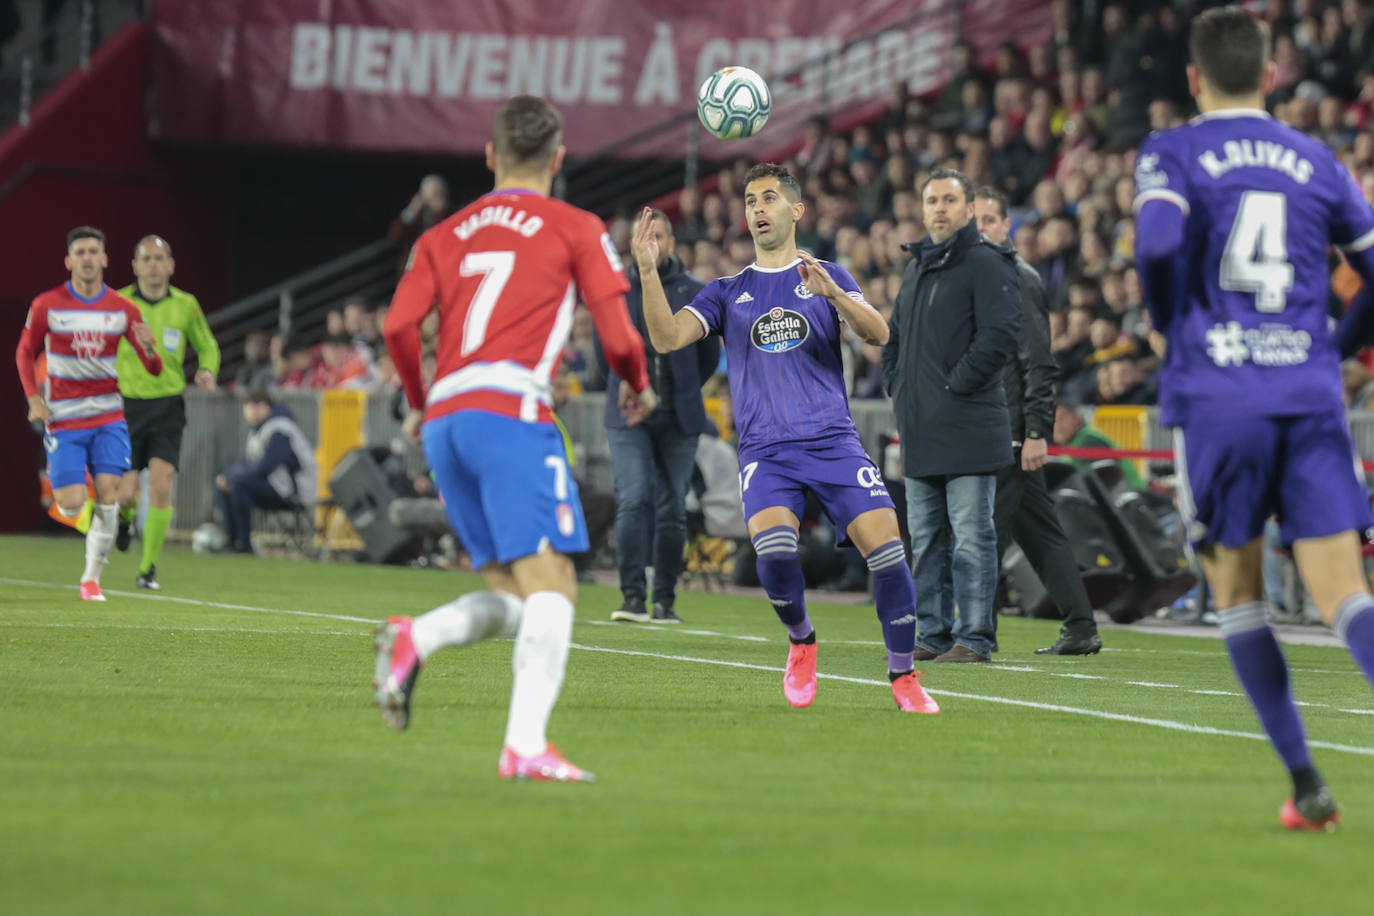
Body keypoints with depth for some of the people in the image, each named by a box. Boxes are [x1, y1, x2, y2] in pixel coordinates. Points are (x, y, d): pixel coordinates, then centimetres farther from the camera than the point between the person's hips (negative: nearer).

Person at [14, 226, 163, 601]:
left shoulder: (123, 309, -1)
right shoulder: (46, 306, -4)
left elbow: (154, 370, 1)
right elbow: (25, 352, 9)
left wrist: (148, 350, -23)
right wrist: (33, 398, -5)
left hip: (108, 416, 1)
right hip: (62, 417, -1)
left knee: (107, 493, -12)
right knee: (72, 505, -10)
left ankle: (91, 577, 0)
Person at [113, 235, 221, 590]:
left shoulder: (186, 305, 1)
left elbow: (207, 347, 13)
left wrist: (207, 371, -9)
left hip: (167, 406, 0)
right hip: (126, 404, 0)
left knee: (161, 486, -14)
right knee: (125, 492, -5)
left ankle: (148, 568, -4)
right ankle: (126, 518, 34)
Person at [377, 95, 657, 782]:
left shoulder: (446, 235, 21)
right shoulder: (576, 229, 10)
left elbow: (399, 325, 8)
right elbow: (618, 338, 3)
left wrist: (418, 403, 23)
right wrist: (638, 388, 24)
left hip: (443, 419, 6)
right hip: (510, 410, -6)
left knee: (512, 598, 11)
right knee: (551, 587, -11)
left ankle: (413, 639, -16)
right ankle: (526, 745, -28)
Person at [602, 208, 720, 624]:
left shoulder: (694, 293, 4)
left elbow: (710, 354, 15)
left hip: (679, 418, 1)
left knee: (672, 509, 3)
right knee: (633, 500, -14)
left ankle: (665, 601, 10)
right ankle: (632, 597, -17)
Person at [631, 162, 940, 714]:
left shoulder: (827, 277, 12)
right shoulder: (727, 293, 15)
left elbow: (877, 334, -5)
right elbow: (667, 338, 1)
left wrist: (834, 295, -23)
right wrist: (648, 272, -13)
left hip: (834, 441, 0)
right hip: (765, 451, 0)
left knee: (887, 549, -16)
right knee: (773, 550, -26)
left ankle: (903, 677, 1)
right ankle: (801, 642, 3)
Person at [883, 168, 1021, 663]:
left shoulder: (986, 264, -7)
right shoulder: (916, 266, 19)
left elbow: (999, 334, -17)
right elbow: (894, 338, 29)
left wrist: (955, 385, -15)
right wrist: (897, 385, 13)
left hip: (968, 430, -8)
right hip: (920, 432, 8)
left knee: (971, 537, -6)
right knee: (926, 539, 11)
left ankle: (974, 637, -4)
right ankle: (933, 633, 17)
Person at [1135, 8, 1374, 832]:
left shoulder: (1172, 154, 3)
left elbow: (1159, 243, -16)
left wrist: (1172, 331, 2)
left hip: (1215, 399, -2)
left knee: (1239, 592, 14)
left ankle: (1306, 783, 10)